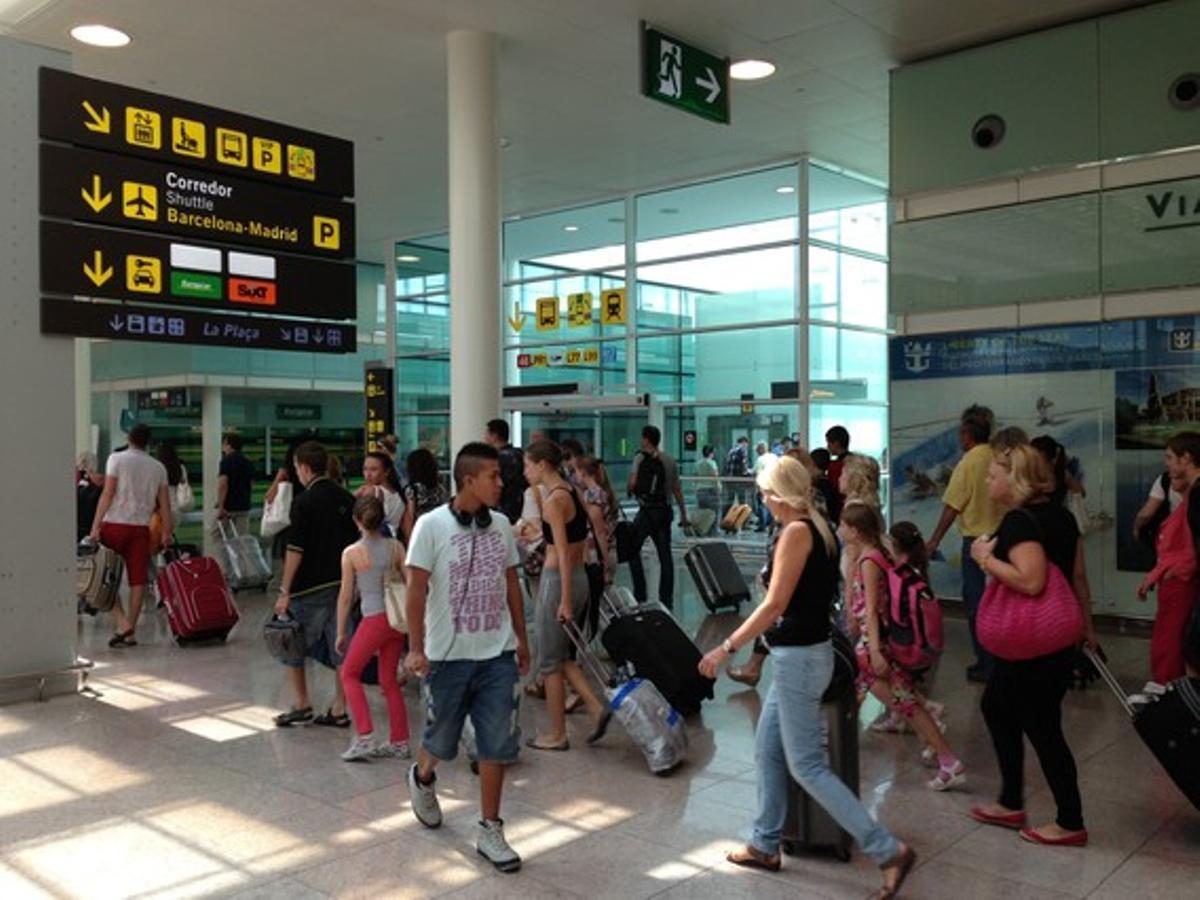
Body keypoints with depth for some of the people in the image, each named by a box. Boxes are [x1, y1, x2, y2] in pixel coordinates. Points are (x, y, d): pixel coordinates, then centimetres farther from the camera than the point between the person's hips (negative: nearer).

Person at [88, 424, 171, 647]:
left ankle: (122, 622, -6)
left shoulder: (116, 458, 0)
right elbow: (164, 503, 8)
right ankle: (131, 632, 6)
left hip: (115, 524, -3)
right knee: (137, 579, 3)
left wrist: (95, 525, -9)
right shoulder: (158, 467, 11)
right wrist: (167, 532, 14)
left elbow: (108, 494, -8)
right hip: (141, 527, 3)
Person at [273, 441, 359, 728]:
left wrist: (285, 591, -9)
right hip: (342, 584, 6)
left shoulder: (304, 502, -12)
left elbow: (296, 550, -14)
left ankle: (301, 705, 15)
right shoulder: (347, 499, 7)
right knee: (341, 649, 8)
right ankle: (339, 710, 11)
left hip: (310, 588, -6)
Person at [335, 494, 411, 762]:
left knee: (349, 673, 15)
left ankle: (364, 737, 6)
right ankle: (399, 742, 19)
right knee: (389, 680, 17)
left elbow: (346, 596, -3)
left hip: (374, 619, -5)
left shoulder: (352, 553, -7)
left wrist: (341, 632, 6)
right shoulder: (396, 546, 2)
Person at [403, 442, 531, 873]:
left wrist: (521, 638, 13)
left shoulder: (501, 525, 3)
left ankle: (490, 830, 17)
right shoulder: (432, 526, -11)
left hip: (498, 655, 3)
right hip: (448, 656, -3)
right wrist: (416, 648, -15)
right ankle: (422, 778, 47)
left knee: (497, 745, 4)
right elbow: (416, 590, -11)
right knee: (441, 739, 14)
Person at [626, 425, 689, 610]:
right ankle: (667, 599, 9)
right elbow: (677, 489, 10)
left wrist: (630, 491, 11)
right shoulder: (670, 460, 9)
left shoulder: (641, 457, -5)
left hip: (647, 510, -5)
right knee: (665, 554, 7)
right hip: (665, 510, 5)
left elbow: (633, 482, -11)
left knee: (633, 550, 6)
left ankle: (640, 595, 2)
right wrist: (683, 513, 15)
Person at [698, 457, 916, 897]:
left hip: (799, 657, -10)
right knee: (767, 752, 18)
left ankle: (890, 851, -1)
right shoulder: (817, 530, 10)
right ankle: (765, 846, 29)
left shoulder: (796, 532, -17)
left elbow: (775, 605, -21)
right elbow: (804, 596, 12)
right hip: (801, 654, 10)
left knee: (807, 766, -4)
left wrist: (726, 648, -18)